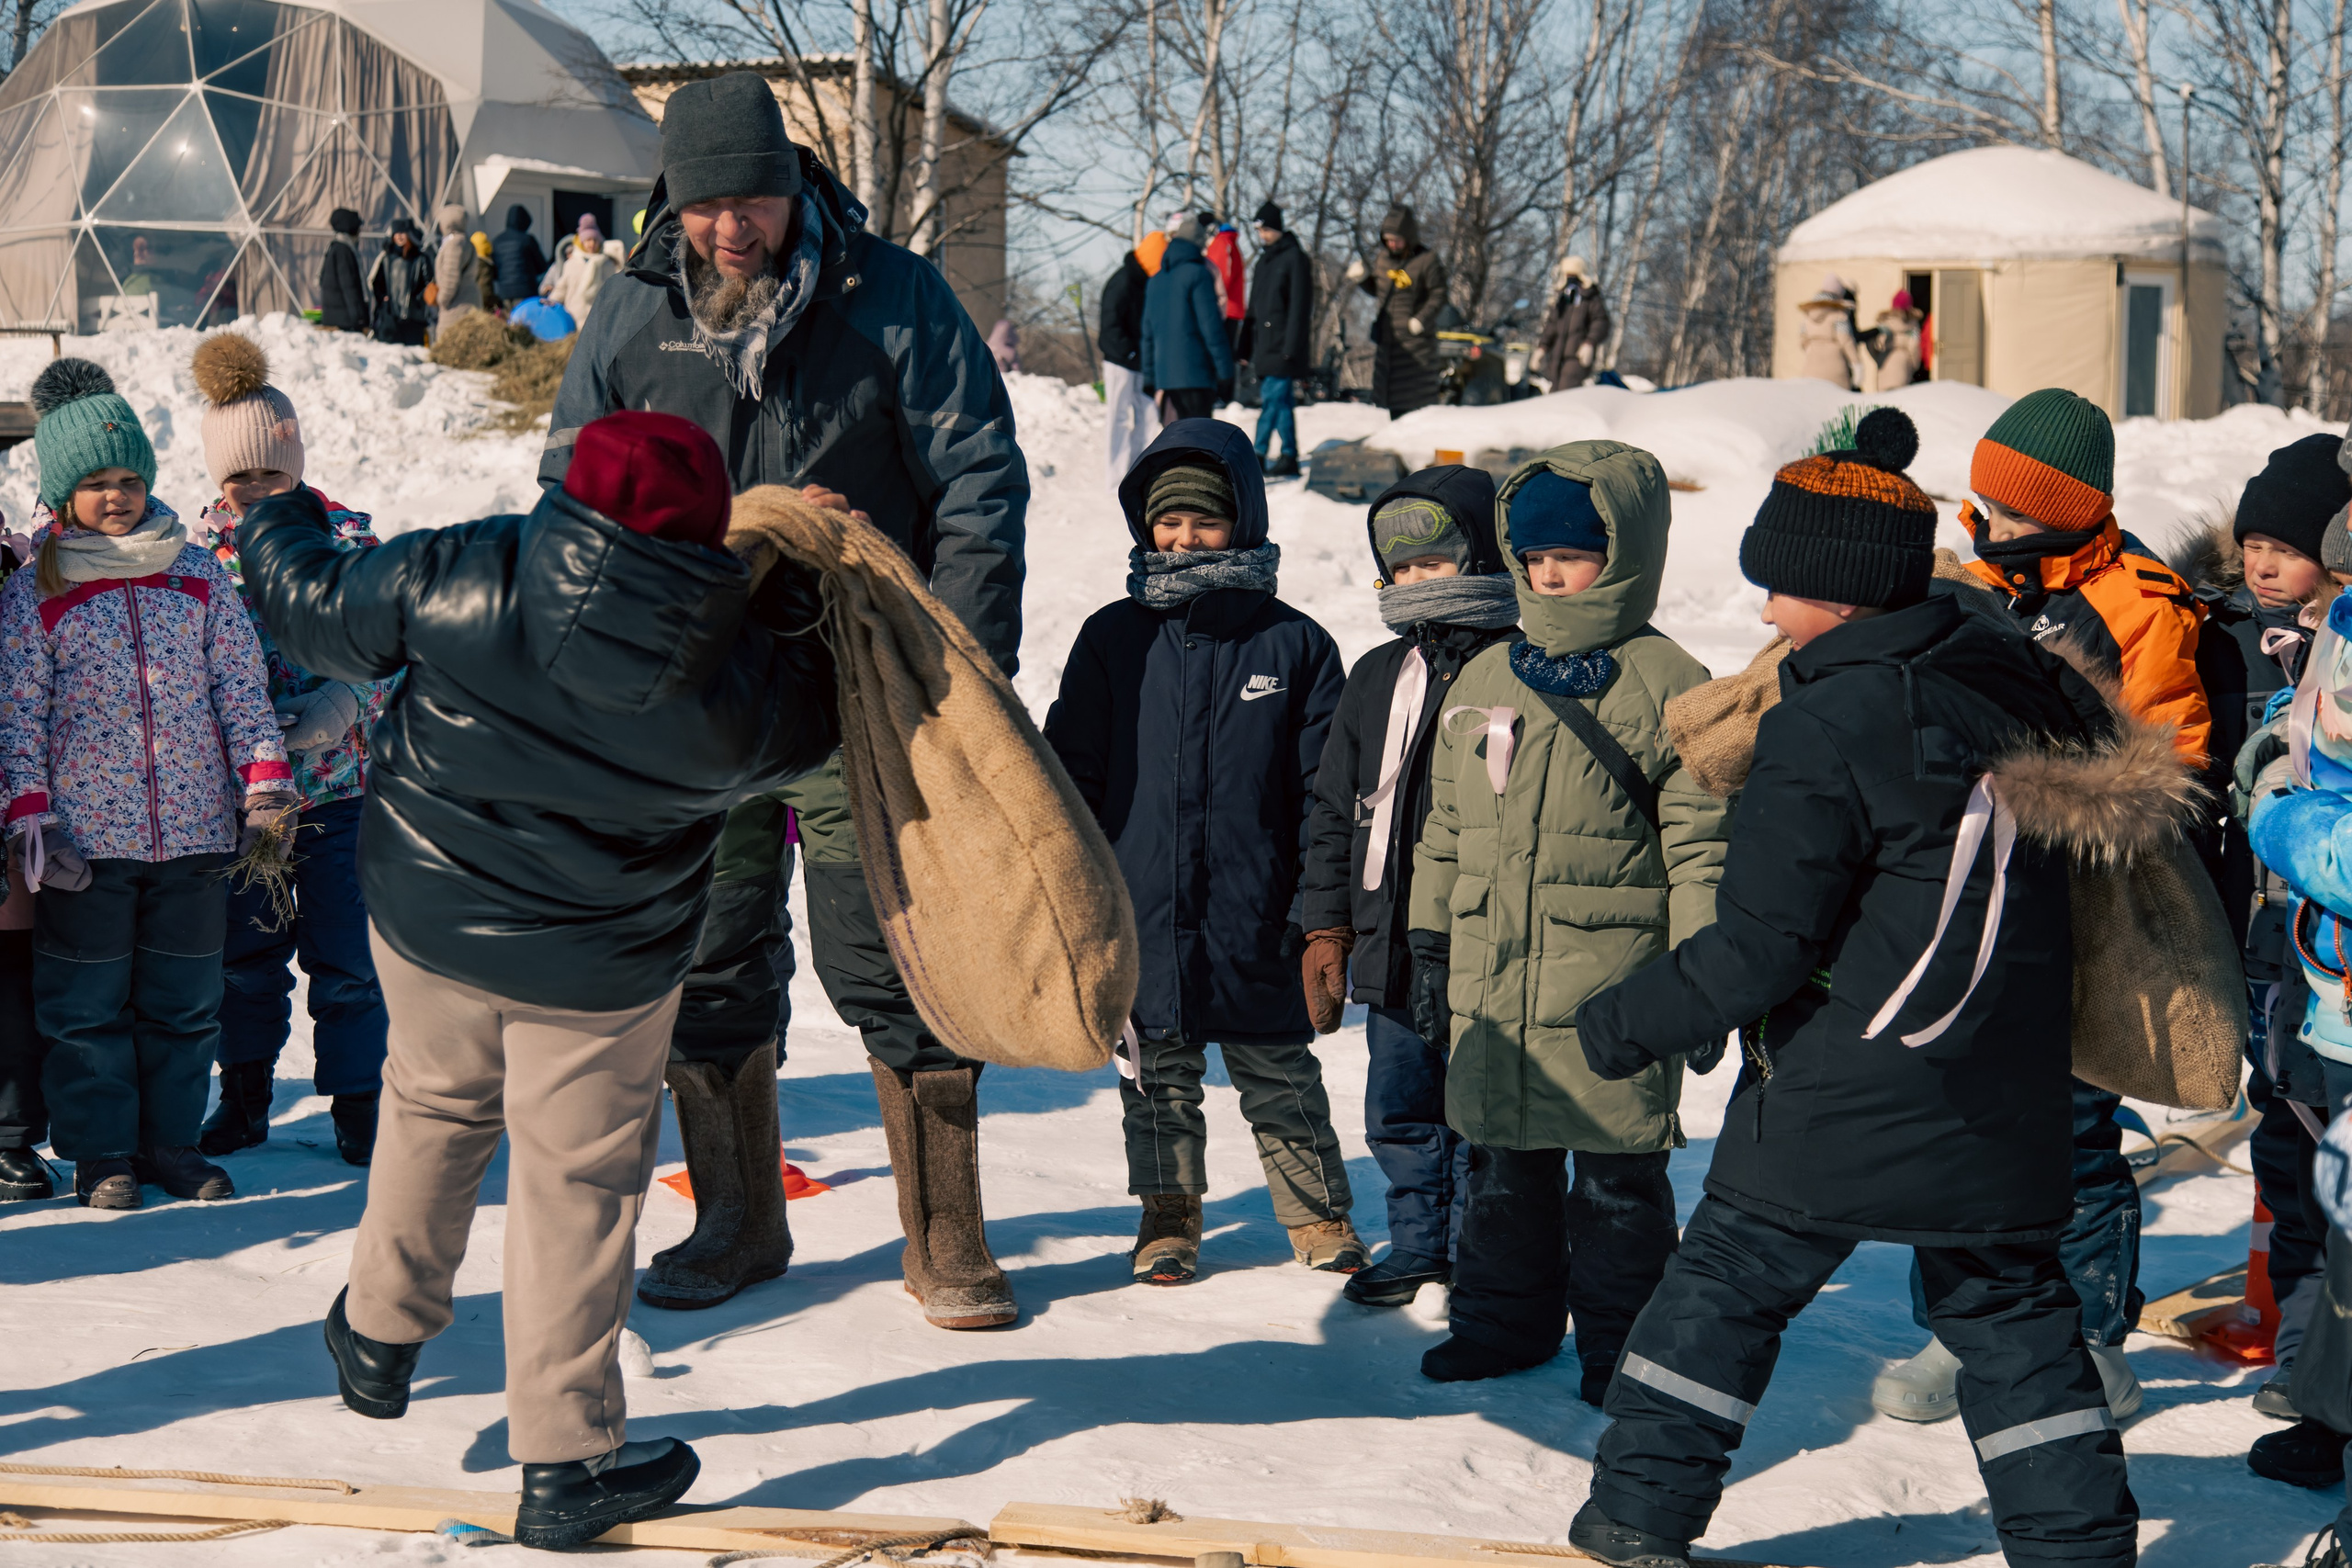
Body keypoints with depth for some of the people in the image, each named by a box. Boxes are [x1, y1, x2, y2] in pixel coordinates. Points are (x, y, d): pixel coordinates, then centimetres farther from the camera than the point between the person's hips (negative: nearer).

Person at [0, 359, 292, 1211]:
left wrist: (264, 783, -2)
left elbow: (240, 686, 6)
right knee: (88, 1004, 5)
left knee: (184, 1001, 10)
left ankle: (170, 1139, 23)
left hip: (194, 827, 2)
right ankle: (101, 1154, 17)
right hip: (85, 835, -2)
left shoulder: (198, 575, 6)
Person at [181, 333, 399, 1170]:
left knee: (347, 958, 3)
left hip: (341, 789, -1)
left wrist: (345, 704, -20)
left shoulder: (348, 538, -3)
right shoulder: (199, 550, 0)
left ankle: (359, 1107, 16)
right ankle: (245, 1096, 29)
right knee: (246, 956, 13)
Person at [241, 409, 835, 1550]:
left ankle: (380, 1334, 46)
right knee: (579, 1186, 10)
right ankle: (566, 1464, 16)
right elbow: (813, 716, 1)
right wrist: (795, 591, 10)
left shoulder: (453, 581, -22)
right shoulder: (748, 681, -21)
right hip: (601, 972, -2)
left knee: (435, 1105, 29)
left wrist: (277, 529, 16)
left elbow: (321, 614, -5)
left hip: (425, 921, 3)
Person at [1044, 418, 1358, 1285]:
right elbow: (1070, 772, 9)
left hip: (1255, 916, -1)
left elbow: (1325, 788, 4)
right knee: (1156, 1073, 11)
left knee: (1279, 1072, 8)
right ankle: (1168, 1213, 26)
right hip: (1140, 912, 1)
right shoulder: (1113, 639, 4)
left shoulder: (1292, 644, 1)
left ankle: (1318, 1213, 22)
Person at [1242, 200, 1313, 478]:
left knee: (1273, 401, -10)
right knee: (1281, 402, 8)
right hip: (1264, 346, 8)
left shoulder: (1294, 258, -7)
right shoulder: (1265, 259, 18)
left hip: (1282, 348, -8)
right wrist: (1247, 344, 17)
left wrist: (1290, 347, -18)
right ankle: (1289, 458, 10)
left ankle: (1258, 456, -12)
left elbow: (1300, 306, -12)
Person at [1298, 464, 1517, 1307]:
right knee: (1400, 1111, 14)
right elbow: (1334, 808, 16)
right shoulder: (1377, 678, 12)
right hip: (1390, 944, 6)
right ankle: (1419, 1245, 30)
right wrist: (1326, 923, 11)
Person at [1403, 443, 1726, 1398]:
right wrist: (1428, 943, 16)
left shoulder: (1667, 688, -4)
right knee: (1503, 1165, 14)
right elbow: (1445, 828, 19)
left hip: (1611, 991, -5)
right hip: (1490, 984, 5)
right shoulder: (1484, 681, 12)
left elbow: (1701, 843, -6)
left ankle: (1622, 1340, 16)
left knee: (1616, 1174, 3)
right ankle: (1504, 1318, 28)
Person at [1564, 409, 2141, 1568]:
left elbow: (1763, 943, -16)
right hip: (1999, 1105, 6)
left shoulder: (1823, 731, -17)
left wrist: (1629, 1024, -4)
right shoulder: (2011, 672, 3)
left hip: (1838, 1102, -5)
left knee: (1727, 1285, 9)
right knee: (2009, 1309, 16)